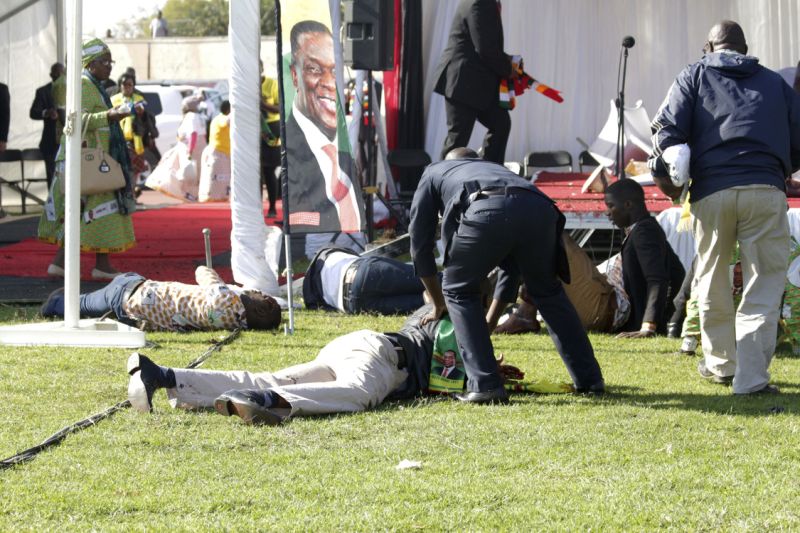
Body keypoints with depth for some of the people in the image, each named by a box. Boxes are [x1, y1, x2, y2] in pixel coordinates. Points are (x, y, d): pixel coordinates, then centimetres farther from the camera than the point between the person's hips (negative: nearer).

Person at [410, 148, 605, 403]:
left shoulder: (434, 172, 39)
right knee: (547, 291, 27)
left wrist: (439, 306, 43)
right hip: (540, 208, 4)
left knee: (458, 290, 19)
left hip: (487, 212, -4)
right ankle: (590, 379, 30)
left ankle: (484, 384, 8)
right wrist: (489, 324, 51)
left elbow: (420, 242, 34)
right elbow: (511, 267, 45)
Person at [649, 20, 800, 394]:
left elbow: (668, 130, 3)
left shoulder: (694, 77, 17)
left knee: (712, 283, 17)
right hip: (765, 190, 0)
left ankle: (721, 364, 29)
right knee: (764, 285, 1)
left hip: (711, 192, 0)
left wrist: (664, 178, 12)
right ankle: (751, 377, -9)